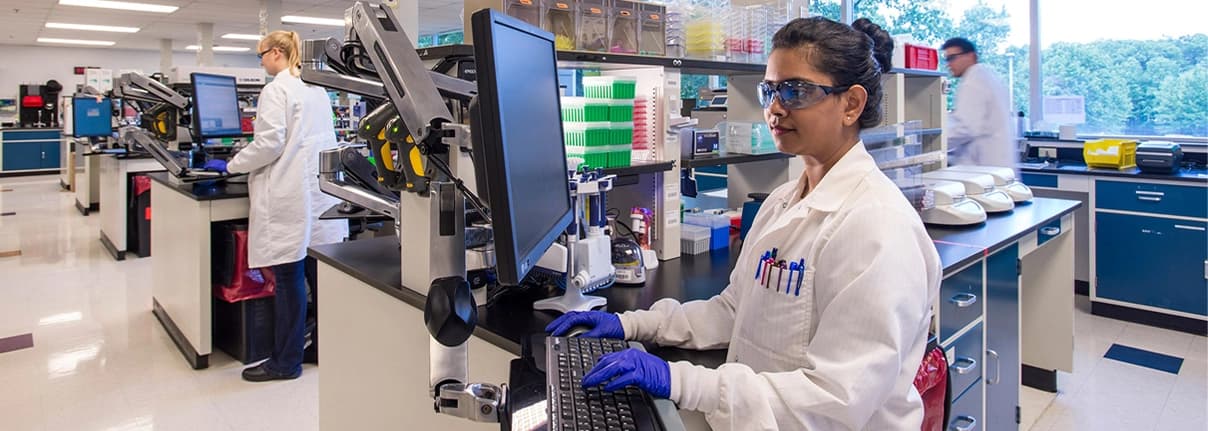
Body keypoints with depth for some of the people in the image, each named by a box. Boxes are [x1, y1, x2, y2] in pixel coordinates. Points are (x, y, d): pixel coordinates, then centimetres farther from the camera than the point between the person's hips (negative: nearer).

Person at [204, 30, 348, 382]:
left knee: (289, 277, -2)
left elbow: (269, 143, -15)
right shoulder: (317, 90, 15)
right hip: (321, 194, 8)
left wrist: (230, 166, -2)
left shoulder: (276, 90, -8)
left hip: (292, 198, -8)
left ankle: (286, 362, 6)